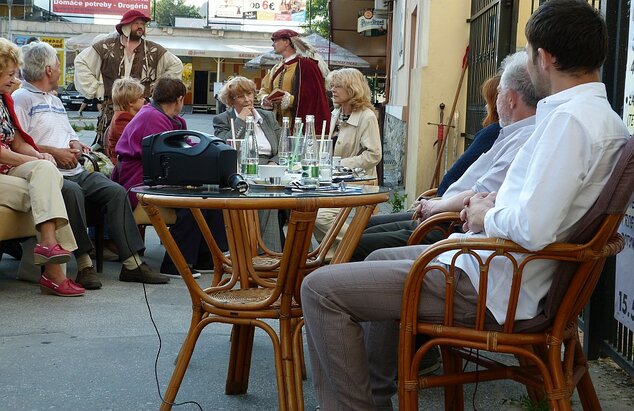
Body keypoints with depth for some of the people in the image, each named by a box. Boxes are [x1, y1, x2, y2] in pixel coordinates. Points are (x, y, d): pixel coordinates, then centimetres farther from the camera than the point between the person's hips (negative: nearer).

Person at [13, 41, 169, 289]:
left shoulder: (55, 101, 30)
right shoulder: (21, 99, 0)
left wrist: (75, 145, 8)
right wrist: (53, 152, -14)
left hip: (75, 171, 8)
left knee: (116, 191, -11)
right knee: (72, 192, -38)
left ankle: (132, 264, -15)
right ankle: (84, 265, -33)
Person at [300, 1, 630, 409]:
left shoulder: (571, 118, -22)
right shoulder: (605, 118, 10)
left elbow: (532, 229, -30)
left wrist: (486, 217, -9)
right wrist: (495, 204, 7)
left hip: (494, 284, -11)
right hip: (503, 267, 11)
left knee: (322, 288, -12)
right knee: (378, 260, 31)